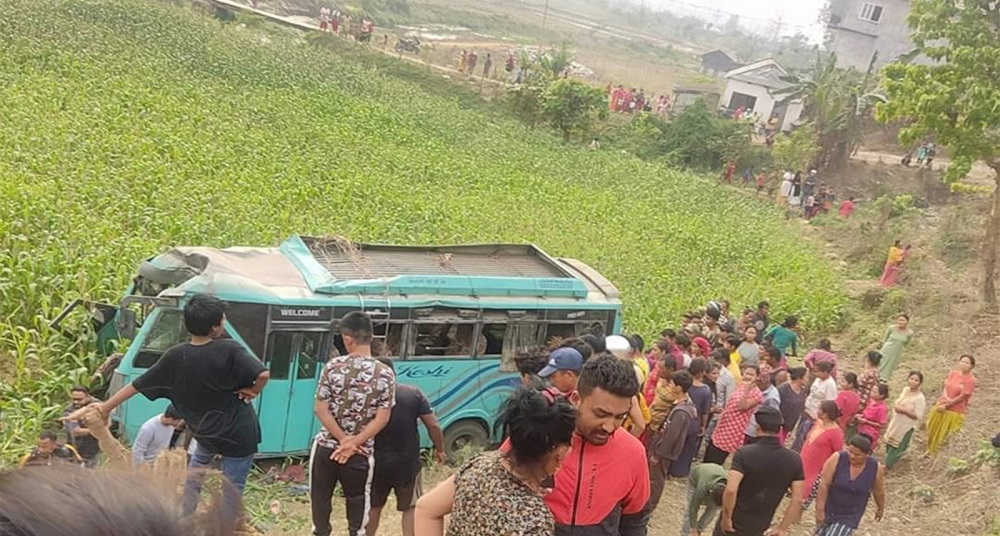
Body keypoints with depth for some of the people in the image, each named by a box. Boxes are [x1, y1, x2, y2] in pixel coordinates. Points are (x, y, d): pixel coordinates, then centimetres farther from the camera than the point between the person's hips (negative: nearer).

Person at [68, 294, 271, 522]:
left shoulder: (175, 357, -9)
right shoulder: (230, 350, -20)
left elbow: (137, 385, -2)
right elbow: (263, 374, -31)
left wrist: (106, 406, 10)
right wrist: (253, 391, -10)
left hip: (206, 432, 4)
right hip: (238, 434, -4)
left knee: (196, 471, 33)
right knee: (232, 488, 9)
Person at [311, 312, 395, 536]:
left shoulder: (333, 365, -10)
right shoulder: (385, 373, -9)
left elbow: (320, 409, -11)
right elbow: (382, 418, -12)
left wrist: (343, 440, -8)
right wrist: (353, 443, -10)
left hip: (327, 446, 0)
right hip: (361, 451, 0)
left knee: (320, 494, 20)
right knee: (357, 498, 17)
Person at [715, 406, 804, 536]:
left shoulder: (745, 453, -19)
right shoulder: (793, 460, -7)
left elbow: (731, 490, -28)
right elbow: (797, 500, -7)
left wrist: (726, 518, -15)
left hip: (734, 521, -4)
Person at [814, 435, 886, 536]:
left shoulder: (875, 467, -18)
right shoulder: (837, 459, -23)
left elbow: (879, 491, 0)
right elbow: (824, 485, -19)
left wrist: (881, 509, 15)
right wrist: (820, 510, -18)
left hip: (850, 516, -1)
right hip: (828, 510, 1)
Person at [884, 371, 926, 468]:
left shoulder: (920, 398, -25)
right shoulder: (905, 390, -2)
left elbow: (918, 416, -25)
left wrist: (903, 410, -29)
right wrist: (896, 406, -5)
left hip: (906, 426, -7)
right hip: (896, 422, 7)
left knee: (896, 446, 7)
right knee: (890, 443, 21)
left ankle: (887, 465, 23)